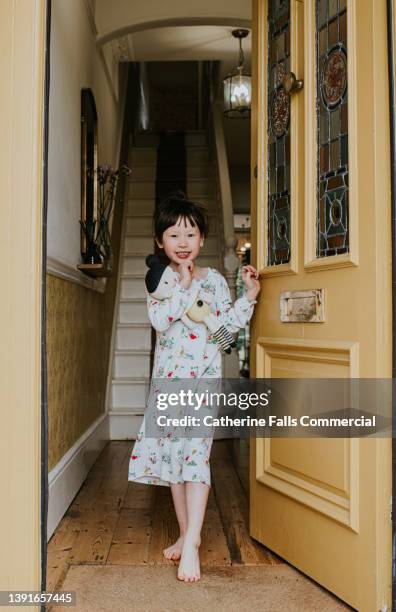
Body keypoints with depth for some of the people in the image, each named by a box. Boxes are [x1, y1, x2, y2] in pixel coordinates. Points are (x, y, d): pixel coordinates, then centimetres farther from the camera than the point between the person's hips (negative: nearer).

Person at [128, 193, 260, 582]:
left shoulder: (213, 280, 4)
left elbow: (229, 324, 4)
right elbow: (160, 319, -14)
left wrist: (250, 294, -3)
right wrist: (183, 284, -16)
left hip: (203, 377, -2)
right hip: (168, 378, 3)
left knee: (195, 451, -12)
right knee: (171, 452, 9)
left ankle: (191, 543, -7)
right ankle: (186, 533, 25)